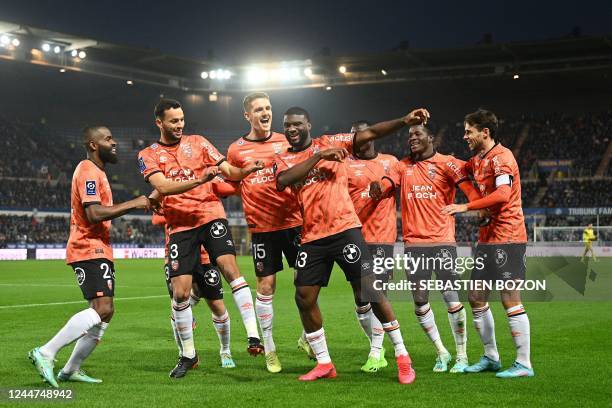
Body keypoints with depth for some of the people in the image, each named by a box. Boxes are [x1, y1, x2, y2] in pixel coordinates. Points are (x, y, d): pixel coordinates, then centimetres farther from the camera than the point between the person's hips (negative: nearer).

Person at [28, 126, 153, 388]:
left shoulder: (95, 172, 21)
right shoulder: (89, 172, -13)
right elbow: (94, 214, -24)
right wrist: (133, 204, -19)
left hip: (99, 250, 11)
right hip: (89, 250, -11)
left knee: (105, 312, 8)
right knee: (101, 310, -20)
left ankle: (70, 370, 11)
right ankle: (46, 353, -18)